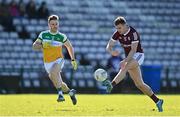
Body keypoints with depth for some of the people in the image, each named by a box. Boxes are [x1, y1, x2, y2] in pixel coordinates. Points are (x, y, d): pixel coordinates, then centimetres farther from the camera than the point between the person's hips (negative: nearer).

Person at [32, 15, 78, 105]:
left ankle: (60, 93, -31)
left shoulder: (61, 36, -4)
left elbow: (69, 46, 11)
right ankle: (70, 92, 34)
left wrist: (73, 60, 10)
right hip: (47, 63, 3)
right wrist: (42, 46, -22)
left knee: (53, 72, -35)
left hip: (58, 60, -3)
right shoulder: (43, 35, -2)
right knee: (58, 83, 7)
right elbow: (34, 46, -2)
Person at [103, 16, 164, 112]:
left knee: (124, 68, -35)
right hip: (129, 58, 7)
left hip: (138, 55, -7)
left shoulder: (133, 33, -21)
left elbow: (133, 50, -27)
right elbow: (108, 46, -3)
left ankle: (111, 85, -57)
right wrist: (111, 51, -27)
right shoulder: (117, 33, -3)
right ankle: (157, 101, 11)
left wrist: (125, 61, -40)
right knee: (139, 84, 4)